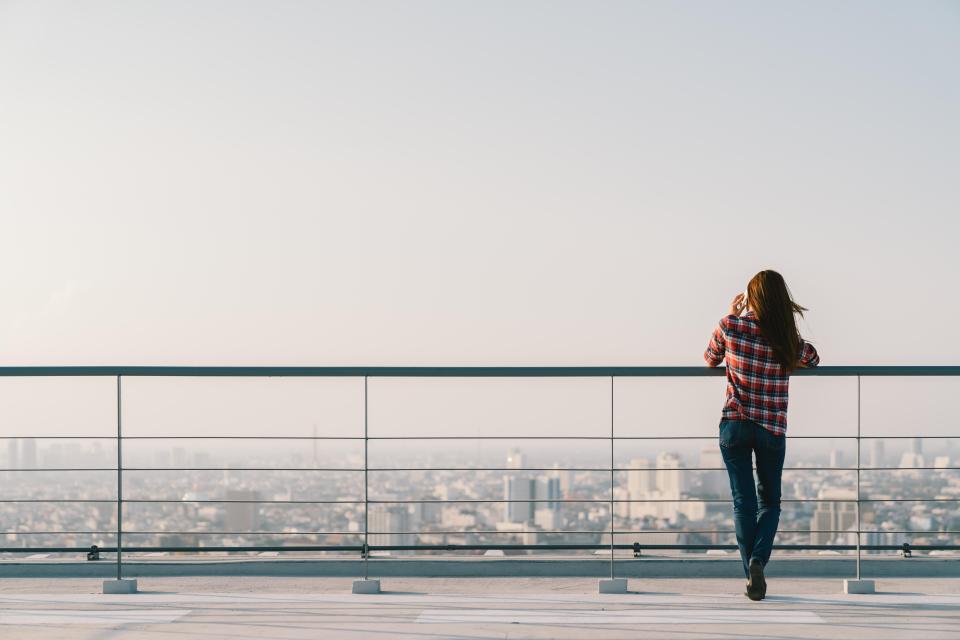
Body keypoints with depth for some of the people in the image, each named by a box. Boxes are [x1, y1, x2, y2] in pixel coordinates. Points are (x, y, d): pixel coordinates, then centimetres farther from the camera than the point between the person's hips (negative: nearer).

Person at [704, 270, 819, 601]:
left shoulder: (730, 326, -8)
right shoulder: (790, 340, -4)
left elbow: (710, 359, 12)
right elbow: (813, 359, 18)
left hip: (734, 426, 0)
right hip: (772, 430, 0)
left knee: (743, 501, 7)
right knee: (770, 501, 14)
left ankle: (752, 576, 1)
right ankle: (758, 560, -9)